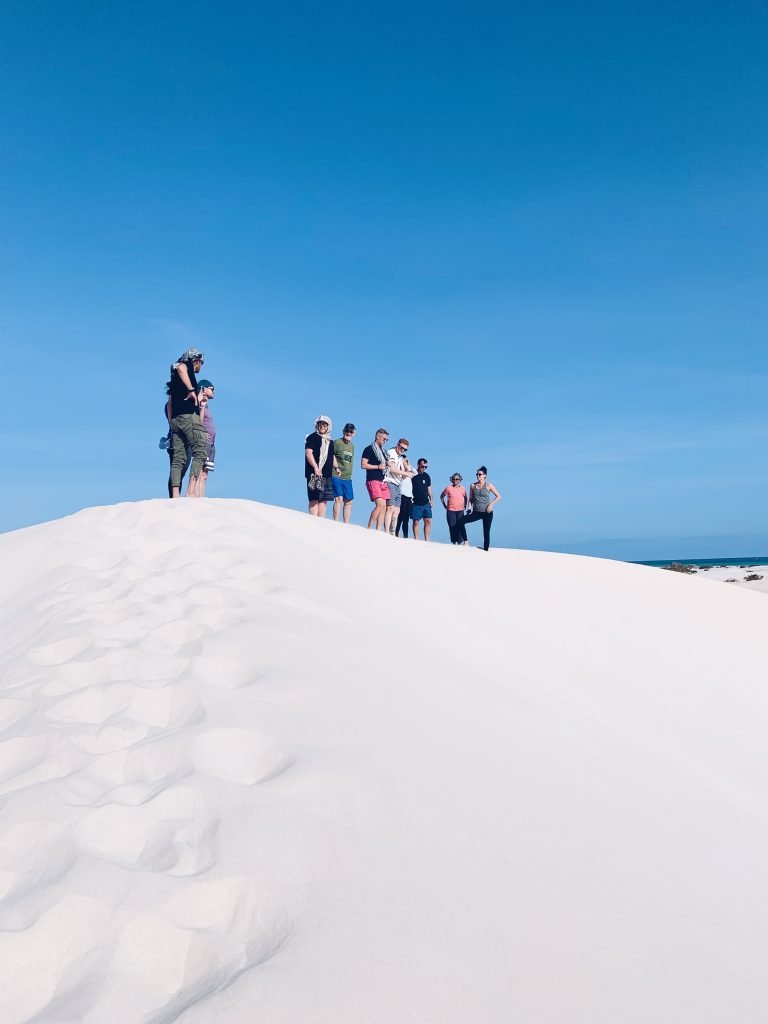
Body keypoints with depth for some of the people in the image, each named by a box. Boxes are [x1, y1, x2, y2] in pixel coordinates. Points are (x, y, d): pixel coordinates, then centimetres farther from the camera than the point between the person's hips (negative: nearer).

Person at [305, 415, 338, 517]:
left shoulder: (330, 441, 21)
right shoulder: (312, 437, -2)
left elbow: (332, 456, 30)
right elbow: (308, 452, -13)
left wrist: (336, 467, 12)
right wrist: (315, 467, -23)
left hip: (327, 474, 8)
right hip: (315, 473, -8)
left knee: (324, 499, 7)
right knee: (314, 499, -10)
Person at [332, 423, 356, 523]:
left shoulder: (352, 446, 16)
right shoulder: (336, 443, -4)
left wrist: (349, 474, 17)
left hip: (347, 478, 7)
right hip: (336, 477, -7)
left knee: (349, 501, 5)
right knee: (339, 498, -13)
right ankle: (336, 524, -10)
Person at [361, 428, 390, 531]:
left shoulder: (383, 451, 22)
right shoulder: (369, 449, -1)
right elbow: (363, 465, -9)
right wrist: (378, 466, -12)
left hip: (383, 481, 8)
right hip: (373, 480, -8)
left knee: (384, 507, 1)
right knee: (380, 504, -20)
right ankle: (369, 529, -15)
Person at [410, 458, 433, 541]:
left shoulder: (427, 476, 9)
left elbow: (429, 488, 15)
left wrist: (431, 499, 9)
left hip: (426, 503, 4)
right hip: (416, 503, -4)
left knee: (428, 521, -1)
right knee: (416, 522, -4)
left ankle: (427, 540, 2)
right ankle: (416, 540, 0)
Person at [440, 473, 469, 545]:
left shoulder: (462, 489, 2)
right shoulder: (448, 488, -2)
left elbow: (465, 498, 18)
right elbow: (442, 497, 9)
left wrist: (465, 506, 8)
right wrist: (444, 505, 5)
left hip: (460, 510, 0)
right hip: (450, 511, 0)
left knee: (461, 526, -7)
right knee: (452, 527, 2)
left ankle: (460, 542, -3)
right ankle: (454, 542, 11)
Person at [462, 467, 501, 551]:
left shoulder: (488, 485, -3)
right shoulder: (472, 485, 6)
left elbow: (499, 496, -2)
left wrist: (491, 504, -13)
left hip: (487, 512, -3)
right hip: (476, 512, 3)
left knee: (486, 532, 0)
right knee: (462, 521, -16)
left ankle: (486, 549, 9)